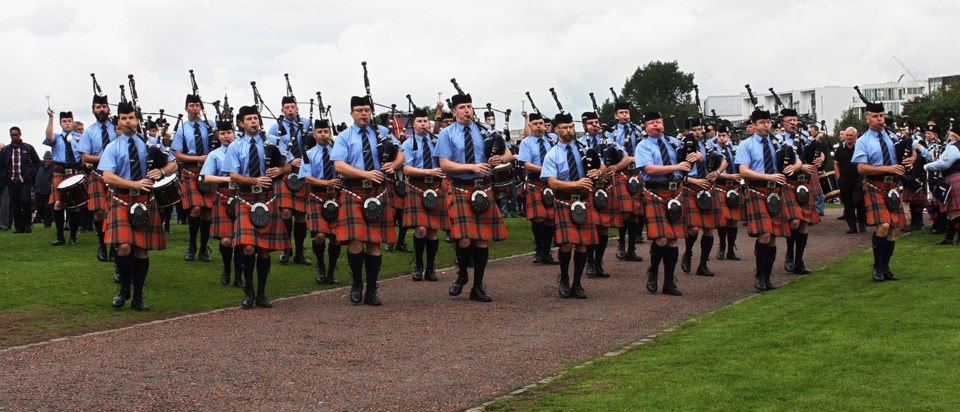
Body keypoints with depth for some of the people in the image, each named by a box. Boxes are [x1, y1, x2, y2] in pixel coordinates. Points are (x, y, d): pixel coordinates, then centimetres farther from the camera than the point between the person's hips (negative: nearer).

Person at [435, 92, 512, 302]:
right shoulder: (447, 134, 1)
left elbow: (509, 154, 10)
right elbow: (444, 165, -8)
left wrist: (500, 159, -14)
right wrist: (472, 167, -18)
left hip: (483, 189, 3)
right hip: (460, 189, -3)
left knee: (483, 240, 4)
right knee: (464, 240, -13)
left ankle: (478, 287, 15)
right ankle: (461, 274, 16)